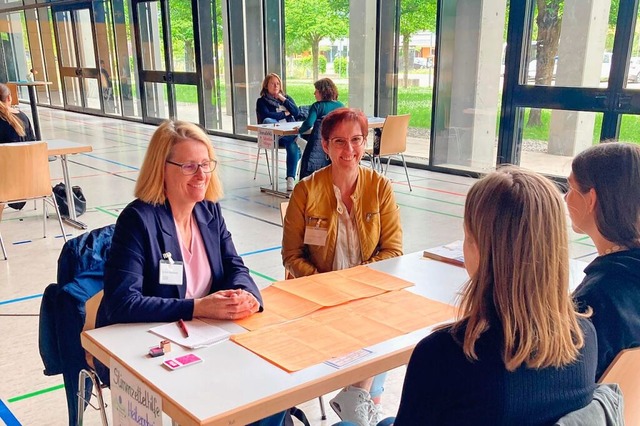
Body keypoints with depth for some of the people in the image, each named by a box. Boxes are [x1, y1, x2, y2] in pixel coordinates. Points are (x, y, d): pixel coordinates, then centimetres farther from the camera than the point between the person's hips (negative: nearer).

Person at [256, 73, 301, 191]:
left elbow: (296, 112, 7)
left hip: (290, 132, 2)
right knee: (267, 122, -36)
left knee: (292, 145, -33)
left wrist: (283, 100, 3)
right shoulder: (261, 101, 11)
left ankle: (291, 179, -37)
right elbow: (267, 115, -8)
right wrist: (285, 113, 1)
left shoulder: (287, 98, 23)